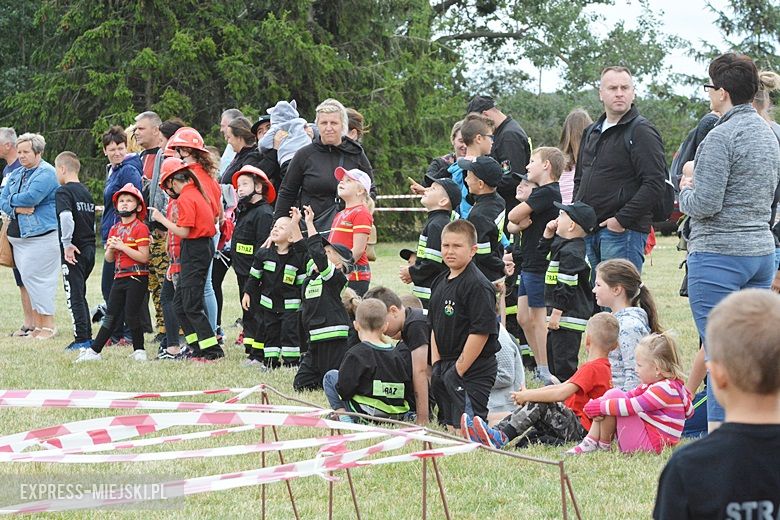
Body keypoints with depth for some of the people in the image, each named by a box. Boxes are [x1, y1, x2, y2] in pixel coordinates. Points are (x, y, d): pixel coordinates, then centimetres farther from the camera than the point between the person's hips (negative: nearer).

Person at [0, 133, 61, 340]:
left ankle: (48, 325, -4)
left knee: (36, 278, -10)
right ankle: (37, 325, 11)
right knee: (27, 279, 6)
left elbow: (31, 197, -22)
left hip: (42, 235, -8)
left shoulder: (46, 173, -9)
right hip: (18, 235, 8)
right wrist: (17, 208, -11)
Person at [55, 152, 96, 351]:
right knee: (80, 294, 18)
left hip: (73, 251, -8)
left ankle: (81, 339, -6)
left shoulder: (63, 191, -10)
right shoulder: (86, 192, 14)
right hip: (90, 248, 8)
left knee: (74, 295, -3)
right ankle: (87, 337, 19)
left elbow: (66, 217, -27)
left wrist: (67, 243, -22)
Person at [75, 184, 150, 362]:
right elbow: (109, 259, 14)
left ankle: (139, 351, 8)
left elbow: (144, 257, -16)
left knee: (131, 315, -6)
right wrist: (111, 248, -8)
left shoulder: (140, 228, -8)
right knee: (111, 315, 8)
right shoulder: (115, 229, 14)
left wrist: (123, 247, -18)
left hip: (136, 277, -7)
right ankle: (94, 351, 9)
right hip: (119, 277, 7)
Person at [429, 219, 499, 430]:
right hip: (447, 366, 9)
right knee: (451, 427, 11)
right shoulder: (440, 282, 12)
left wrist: (459, 370, -18)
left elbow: (481, 331, -20)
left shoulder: (477, 285, -15)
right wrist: (436, 365, 11)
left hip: (473, 370, -9)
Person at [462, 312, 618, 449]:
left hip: (580, 429, -10)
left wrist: (529, 396, -15)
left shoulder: (592, 368, -13)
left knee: (540, 404, -22)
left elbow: (562, 394, -24)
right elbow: (562, 386, 18)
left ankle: (501, 438, -32)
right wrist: (530, 393, 8)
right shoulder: (602, 367, 22)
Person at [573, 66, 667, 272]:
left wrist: (622, 219, -18)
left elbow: (654, 183, -16)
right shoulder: (592, 132, 19)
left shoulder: (642, 131, -7)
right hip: (587, 230, 8)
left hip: (624, 231, -8)